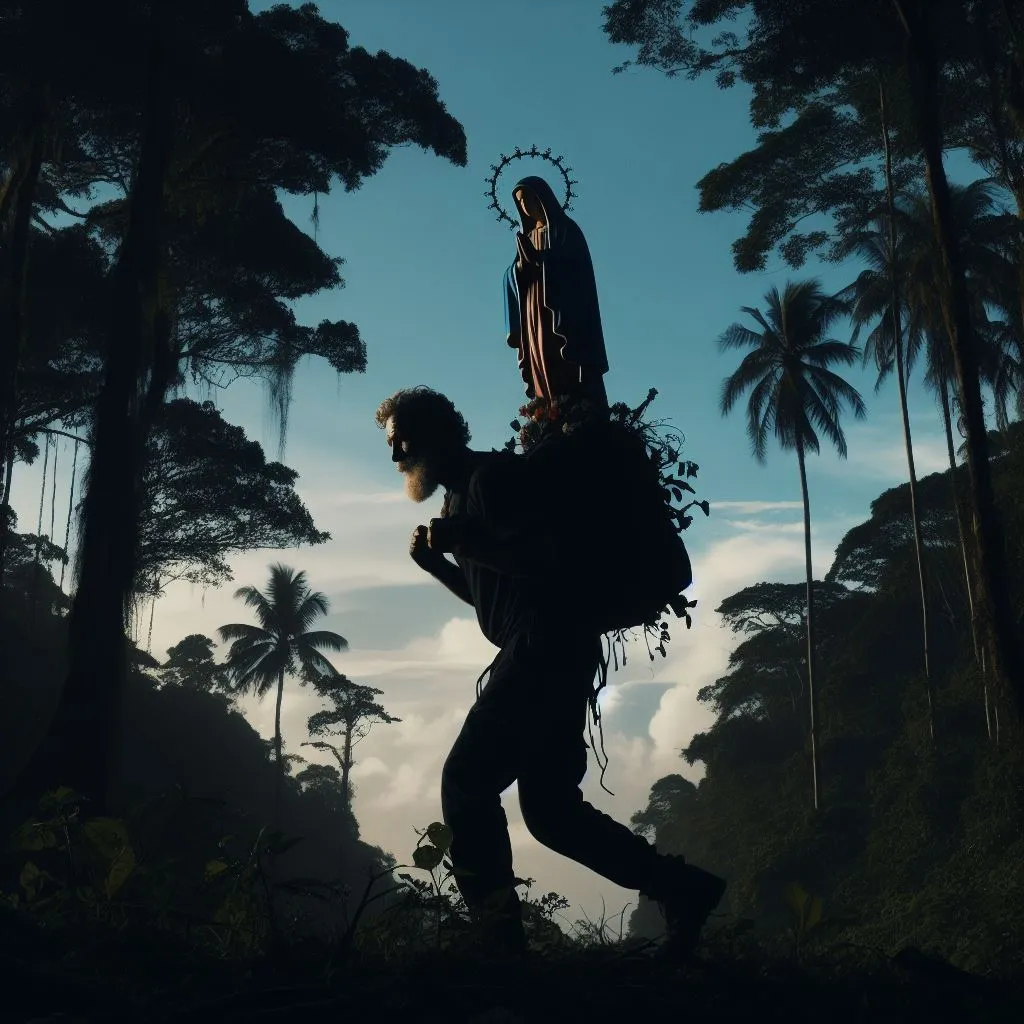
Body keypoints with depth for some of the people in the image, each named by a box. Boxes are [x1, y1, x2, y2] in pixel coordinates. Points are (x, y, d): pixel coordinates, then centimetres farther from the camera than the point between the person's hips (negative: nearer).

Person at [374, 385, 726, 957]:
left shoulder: (493, 476, -7)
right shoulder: (463, 495, 22)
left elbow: (544, 561, -18)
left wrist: (465, 542, -16)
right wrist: (436, 562, 13)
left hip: (548, 649, -10)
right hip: (538, 657, 10)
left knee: (467, 784, -9)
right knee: (549, 808, 8)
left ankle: (498, 934, -1)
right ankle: (684, 890, 12)